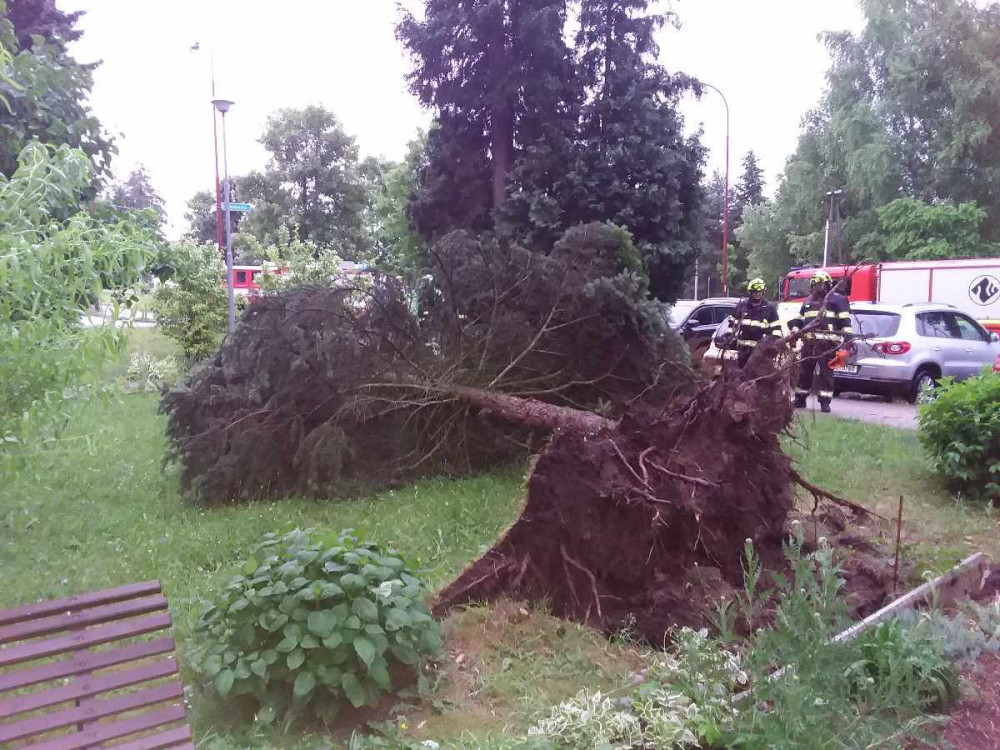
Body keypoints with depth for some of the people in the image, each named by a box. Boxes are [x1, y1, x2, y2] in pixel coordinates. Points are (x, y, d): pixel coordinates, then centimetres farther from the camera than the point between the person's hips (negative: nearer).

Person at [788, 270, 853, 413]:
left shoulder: (837, 299, 1)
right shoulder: (808, 301, 21)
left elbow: (845, 323, -5)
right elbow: (798, 320, 27)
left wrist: (845, 345, -13)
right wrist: (794, 332, 7)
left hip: (827, 344, -6)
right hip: (809, 343, 6)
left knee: (826, 373, -4)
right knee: (804, 372, 10)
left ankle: (825, 402, 1)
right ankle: (800, 400, 21)